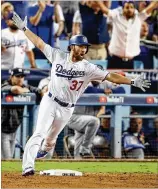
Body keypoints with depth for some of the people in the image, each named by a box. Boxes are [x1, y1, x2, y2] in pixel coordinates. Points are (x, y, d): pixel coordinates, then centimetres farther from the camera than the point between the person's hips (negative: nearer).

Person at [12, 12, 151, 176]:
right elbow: (39, 43, 1)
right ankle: (28, 166, -23)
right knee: (39, 133, -17)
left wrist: (132, 82, -21)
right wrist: (23, 28, -1)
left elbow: (110, 76, -13)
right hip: (50, 102, -2)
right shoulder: (58, 56, -5)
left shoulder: (89, 68, -8)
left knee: (51, 137, 16)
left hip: (66, 109, 2)